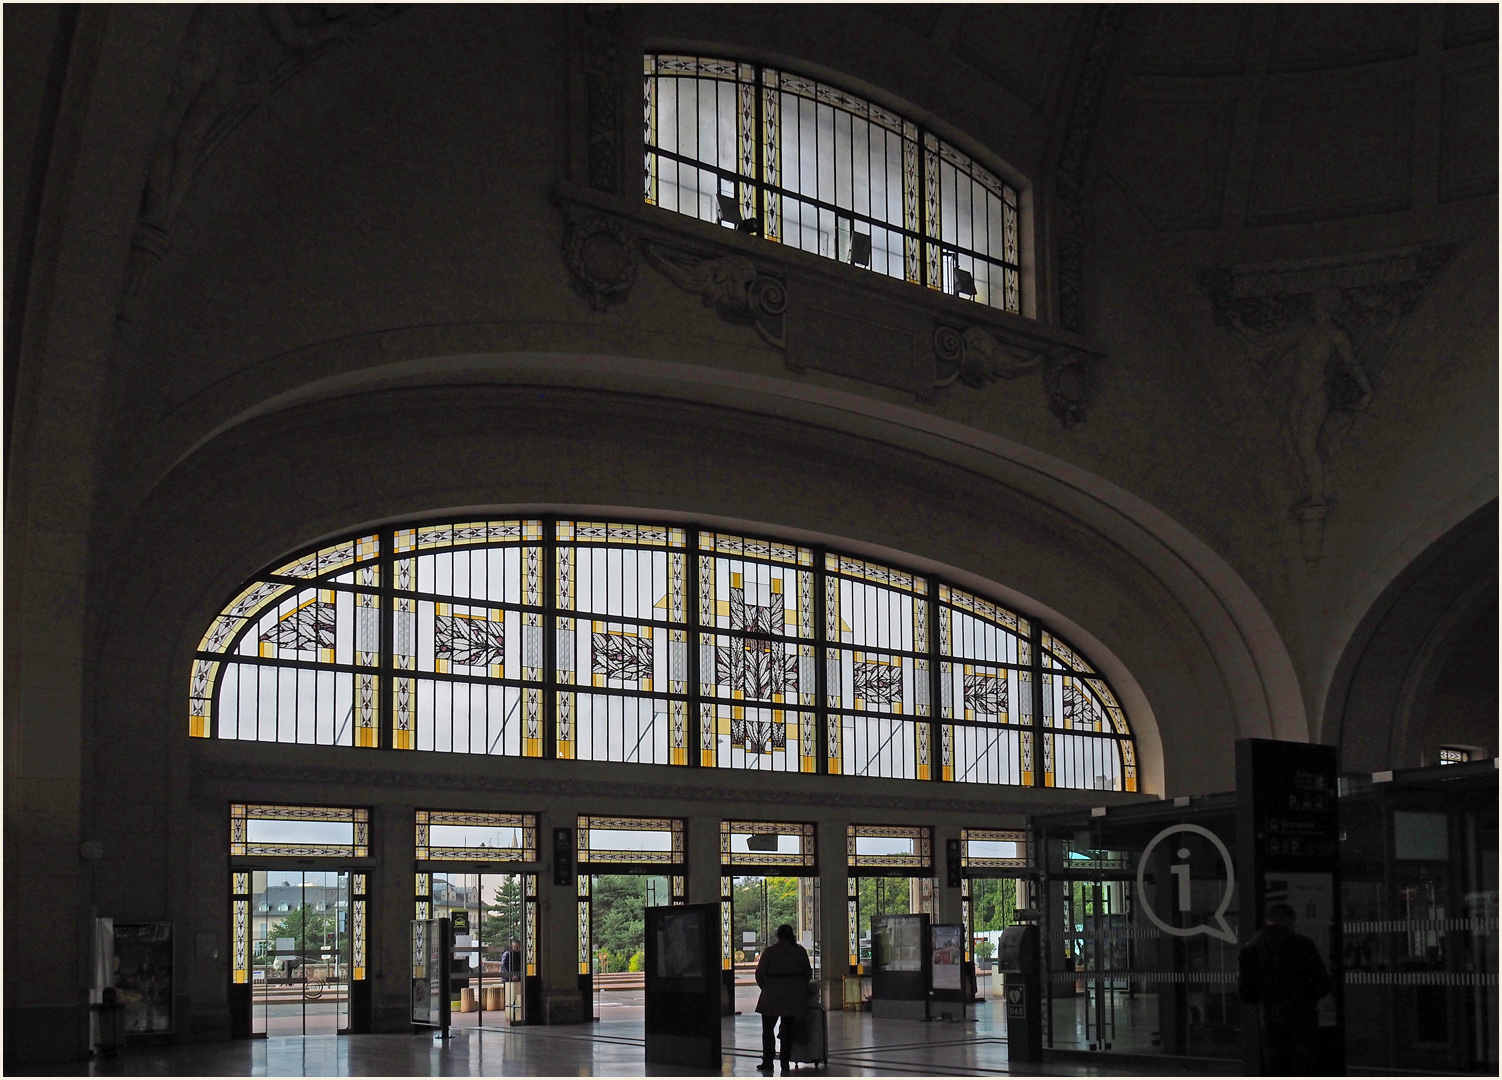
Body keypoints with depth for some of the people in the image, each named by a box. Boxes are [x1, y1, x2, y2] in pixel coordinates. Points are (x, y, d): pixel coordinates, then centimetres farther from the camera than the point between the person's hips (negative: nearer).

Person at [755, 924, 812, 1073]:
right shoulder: (800, 951, 3)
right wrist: (801, 987, 25)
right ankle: (785, 1063, 6)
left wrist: (764, 987, 11)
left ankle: (767, 1062, 8)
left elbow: (760, 973, -6)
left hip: (773, 994, -3)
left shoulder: (770, 951, -6)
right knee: (787, 1029, 8)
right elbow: (808, 973, 10)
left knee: (767, 1029, 9)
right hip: (794, 995, 3)